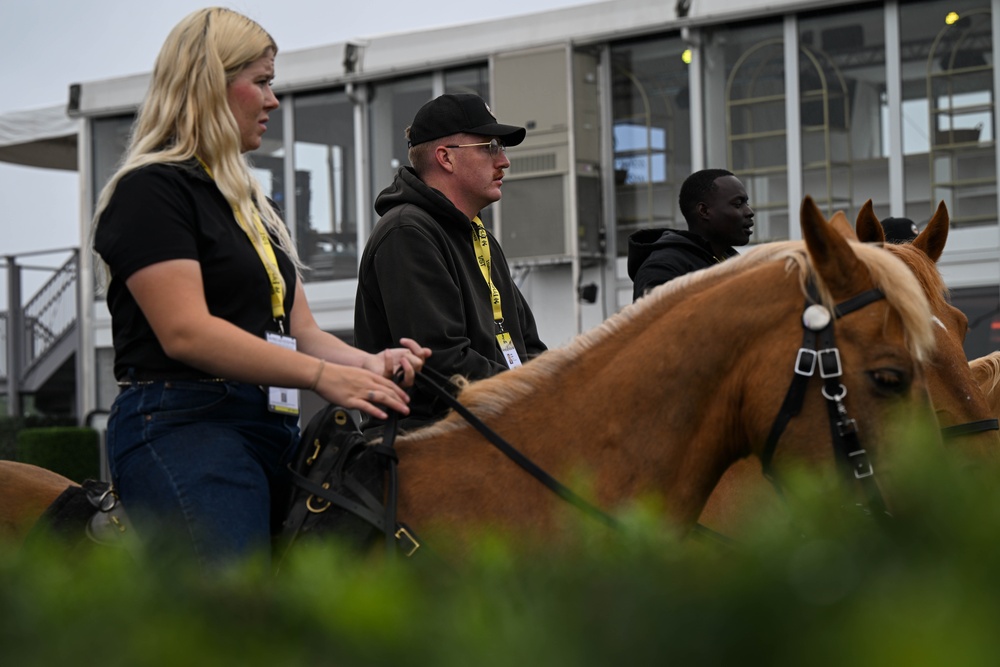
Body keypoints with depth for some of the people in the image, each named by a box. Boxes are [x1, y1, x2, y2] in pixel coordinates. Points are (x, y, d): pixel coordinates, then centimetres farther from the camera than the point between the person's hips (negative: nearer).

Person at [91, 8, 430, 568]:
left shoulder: (256, 206, 26)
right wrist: (323, 376, -19)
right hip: (180, 430, -9)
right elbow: (186, 332, -16)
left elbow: (301, 332, 21)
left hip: (273, 432, 9)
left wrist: (368, 363, -1)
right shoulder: (152, 190, -4)